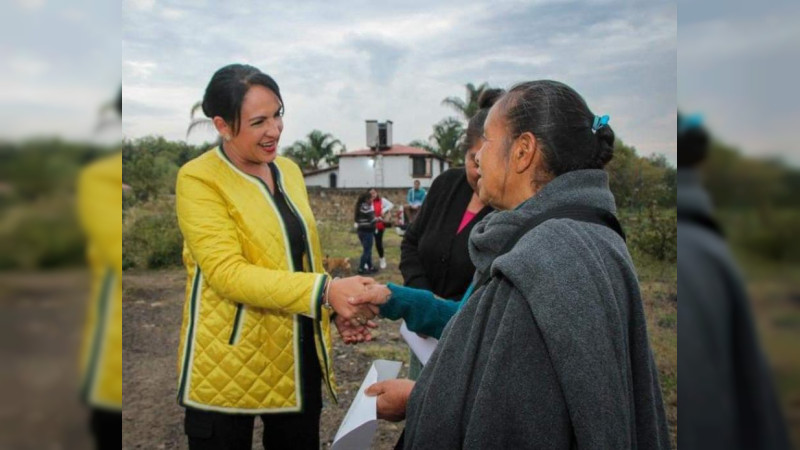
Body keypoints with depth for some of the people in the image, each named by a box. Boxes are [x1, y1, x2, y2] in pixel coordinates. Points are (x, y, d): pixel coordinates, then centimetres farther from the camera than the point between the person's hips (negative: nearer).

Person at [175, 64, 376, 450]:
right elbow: (227, 272, -22)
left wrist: (338, 309, 1)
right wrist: (326, 291, -31)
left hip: (298, 356, 6)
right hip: (229, 362, -6)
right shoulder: (198, 179, -12)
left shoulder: (289, 170, 9)